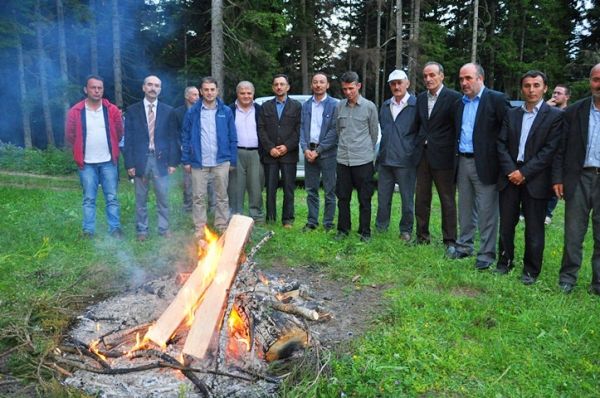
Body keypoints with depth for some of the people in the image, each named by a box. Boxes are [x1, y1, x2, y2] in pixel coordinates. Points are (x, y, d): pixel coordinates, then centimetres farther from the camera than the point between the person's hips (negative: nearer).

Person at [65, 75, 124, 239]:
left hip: (108, 162, 0)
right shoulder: (75, 111, -4)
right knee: (89, 199, 6)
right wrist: (82, 149, 10)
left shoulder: (112, 110, -1)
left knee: (112, 198, 4)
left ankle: (115, 228, 12)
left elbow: (119, 132, 11)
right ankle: (88, 230, 14)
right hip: (87, 163, 0)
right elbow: (69, 136, 7)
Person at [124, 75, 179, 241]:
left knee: (163, 198, 6)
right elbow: (128, 138, 1)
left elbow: (172, 138, 5)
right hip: (140, 159, 0)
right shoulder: (132, 110, 3)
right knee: (141, 199, 9)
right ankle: (142, 230, 21)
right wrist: (129, 163, -4)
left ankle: (164, 228, 20)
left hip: (161, 159, 0)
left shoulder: (168, 111, 4)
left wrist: (173, 161, -1)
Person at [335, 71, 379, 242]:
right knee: (342, 198, 9)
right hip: (343, 160, 3)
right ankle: (343, 229, 21)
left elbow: (374, 133, 5)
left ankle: (365, 232, 14)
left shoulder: (369, 106, -2)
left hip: (363, 160, -3)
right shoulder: (340, 106, 7)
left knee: (364, 199, 4)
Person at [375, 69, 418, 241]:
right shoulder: (385, 105, 13)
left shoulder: (416, 104, -6)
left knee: (407, 198, 5)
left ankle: (406, 230, 19)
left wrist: (416, 153, -3)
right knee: (383, 197, 11)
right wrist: (381, 152, 15)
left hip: (405, 160, -5)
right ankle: (380, 228, 23)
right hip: (385, 160, 5)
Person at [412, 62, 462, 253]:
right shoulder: (421, 98, 11)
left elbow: (458, 128, -8)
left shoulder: (453, 97, -7)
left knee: (447, 200, 2)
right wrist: (417, 148, 8)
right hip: (422, 155, 6)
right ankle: (422, 237, 22)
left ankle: (450, 241, 11)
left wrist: (456, 154, -10)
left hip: (442, 156, -6)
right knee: (421, 199, 11)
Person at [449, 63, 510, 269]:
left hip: (484, 163, -6)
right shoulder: (460, 103, 13)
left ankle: (487, 253, 10)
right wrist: (456, 155, 8)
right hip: (463, 161, 7)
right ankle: (464, 246, 28)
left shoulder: (496, 99, -7)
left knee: (486, 211, 0)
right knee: (465, 208, 15)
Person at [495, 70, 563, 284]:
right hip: (510, 176, 3)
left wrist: (524, 173, -14)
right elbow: (502, 144, 4)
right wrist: (510, 170, -9)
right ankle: (505, 262, 24)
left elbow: (550, 150, -9)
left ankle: (531, 270, 17)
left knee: (534, 228, 4)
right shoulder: (511, 114, 10)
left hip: (535, 179, -3)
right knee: (506, 224, 9)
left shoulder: (555, 116, -2)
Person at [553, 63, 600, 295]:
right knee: (573, 234, 7)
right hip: (579, 178, 0)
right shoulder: (573, 112, 3)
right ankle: (567, 277, 20)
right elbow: (561, 148, 3)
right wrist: (557, 178, -3)